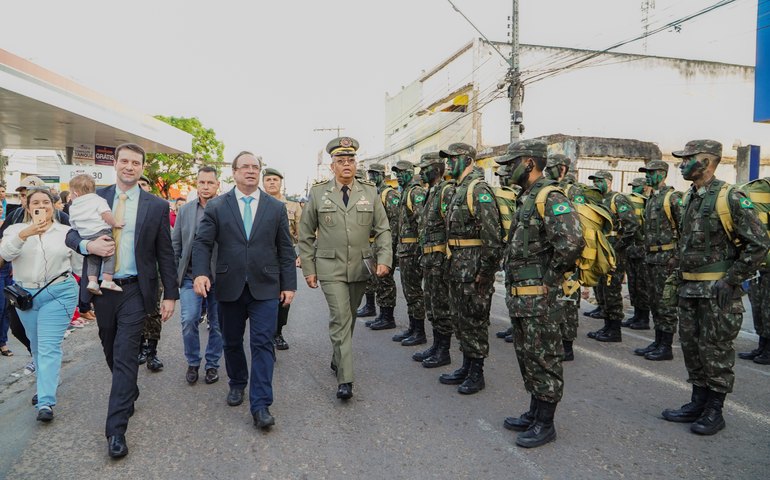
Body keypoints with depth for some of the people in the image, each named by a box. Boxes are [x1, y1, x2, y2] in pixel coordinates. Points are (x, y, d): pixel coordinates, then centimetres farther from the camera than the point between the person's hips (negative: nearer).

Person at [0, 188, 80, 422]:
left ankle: (46, 402, -10)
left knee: (49, 347, -9)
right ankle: (46, 387, 33)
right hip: (25, 295, 3)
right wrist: (26, 233, -32)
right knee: (36, 346, 16)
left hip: (58, 294, -3)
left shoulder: (67, 232, 2)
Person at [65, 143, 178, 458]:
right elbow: (71, 233, 8)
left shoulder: (156, 206, -2)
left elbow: (165, 253, 0)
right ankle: (129, 395, 42)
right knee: (111, 352, 17)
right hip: (101, 289, 3)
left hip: (134, 290, -3)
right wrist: (88, 245, -15)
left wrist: (170, 294, -3)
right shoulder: (96, 198, 5)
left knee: (125, 356, -5)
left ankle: (116, 430, 1)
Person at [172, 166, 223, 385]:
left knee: (217, 324, 8)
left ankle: (212, 364, 26)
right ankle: (193, 363, 15)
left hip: (218, 277, -2)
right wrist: (173, 274, 4)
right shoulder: (185, 211, 8)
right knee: (189, 320, -7)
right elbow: (175, 244, 11)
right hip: (190, 277, 2)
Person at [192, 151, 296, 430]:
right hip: (229, 288, 1)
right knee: (232, 341, 15)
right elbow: (202, 243, -2)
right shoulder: (217, 206, 3)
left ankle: (260, 405, -2)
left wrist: (289, 284, 1)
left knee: (263, 343, -5)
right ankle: (237, 384, 38)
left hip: (265, 289, -1)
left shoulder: (276, 208, 4)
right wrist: (200, 273, -19)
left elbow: (285, 250, 5)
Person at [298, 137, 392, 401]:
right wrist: (308, 269, 1)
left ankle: (338, 358, 37)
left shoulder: (370, 192, 4)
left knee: (350, 317, 15)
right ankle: (344, 379, -6)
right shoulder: (318, 193, 0)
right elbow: (306, 234, 4)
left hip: (360, 268, 3)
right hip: (331, 268, -3)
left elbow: (383, 230, 5)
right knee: (340, 318, -11)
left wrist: (384, 259, -9)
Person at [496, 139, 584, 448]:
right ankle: (534, 414, 31)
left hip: (539, 296, -10)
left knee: (543, 359, 1)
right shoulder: (525, 198, 16)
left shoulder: (550, 197, -15)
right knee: (527, 356, 18)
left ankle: (545, 425, 14)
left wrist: (550, 278, -18)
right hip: (519, 295, 10)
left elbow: (572, 242, -29)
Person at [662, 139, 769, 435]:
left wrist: (731, 280, -16)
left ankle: (714, 411, 15)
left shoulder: (729, 198, -13)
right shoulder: (690, 199, 12)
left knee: (716, 350, 2)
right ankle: (698, 403, 27)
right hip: (689, 288, 8)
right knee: (691, 346, 14)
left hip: (717, 290, -8)